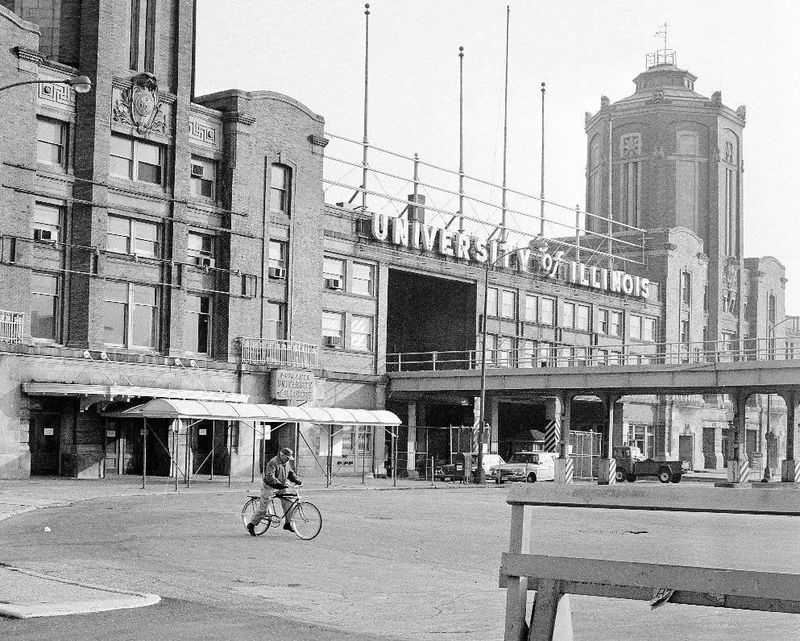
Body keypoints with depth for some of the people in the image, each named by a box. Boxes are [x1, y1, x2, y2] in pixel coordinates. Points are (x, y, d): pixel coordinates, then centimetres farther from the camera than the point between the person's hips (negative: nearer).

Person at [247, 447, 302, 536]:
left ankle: (287, 523, 1)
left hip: (280, 487, 7)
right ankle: (251, 525, 10)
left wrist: (297, 481, -4)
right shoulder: (273, 463, -23)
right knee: (263, 508, -4)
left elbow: (290, 473, 13)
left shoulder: (286, 463, 5)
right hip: (269, 486, -7)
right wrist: (280, 484, -41)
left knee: (288, 504, -9)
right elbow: (270, 477, -32)